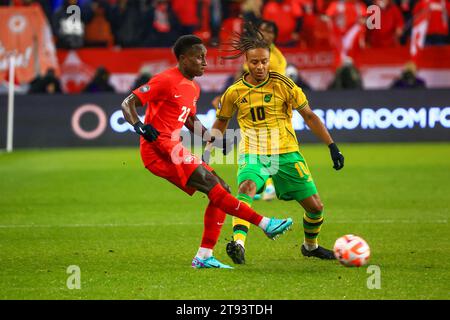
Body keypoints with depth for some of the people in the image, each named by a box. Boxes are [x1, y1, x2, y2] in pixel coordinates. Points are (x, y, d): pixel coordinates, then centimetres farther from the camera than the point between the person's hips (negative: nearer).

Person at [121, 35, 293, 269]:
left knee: (222, 191, 3)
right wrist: (140, 127, -30)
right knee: (213, 186, -20)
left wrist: (212, 139, 18)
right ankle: (264, 224, -20)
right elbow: (128, 104, -13)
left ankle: (203, 257, 2)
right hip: (159, 150, -10)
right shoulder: (166, 81, -11)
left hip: (174, 149, 10)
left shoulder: (193, 88, 17)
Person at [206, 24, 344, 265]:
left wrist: (332, 146, -2)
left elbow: (309, 116, 1)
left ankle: (310, 246, 32)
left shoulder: (283, 84, -5)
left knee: (315, 206, 1)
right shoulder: (235, 92, -1)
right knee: (247, 187, -34)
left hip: (286, 153, 1)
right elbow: (220, 122, 16)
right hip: (253, 155, -1)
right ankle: (239, 244, -48)